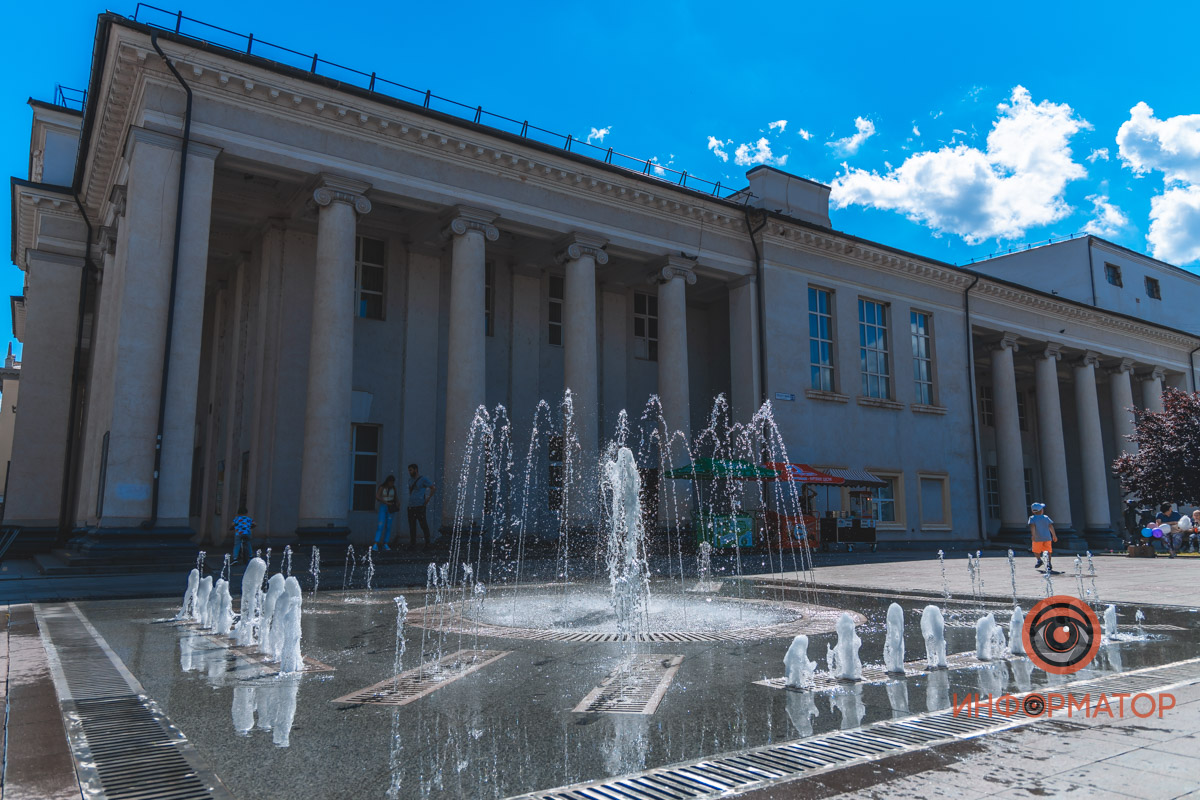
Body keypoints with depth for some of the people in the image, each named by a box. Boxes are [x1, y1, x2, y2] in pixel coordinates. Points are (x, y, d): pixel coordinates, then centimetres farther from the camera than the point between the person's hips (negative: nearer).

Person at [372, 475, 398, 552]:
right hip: (383, 507, -4)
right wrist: (386, 503, -25)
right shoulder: (382, 487, -8)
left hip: (390, 508, 4)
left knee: (388, 526, 1)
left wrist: (396, 505, -4)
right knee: (381, 525, -15)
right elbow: (377, 497, -18)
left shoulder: (393, 488, 5)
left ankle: (385, 544, 7)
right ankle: (375, 544, -18)